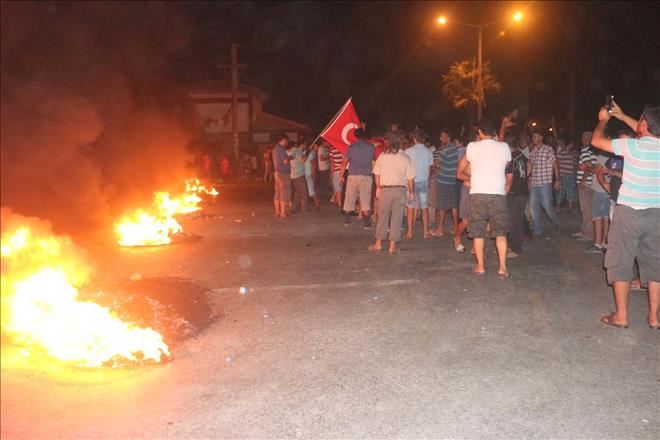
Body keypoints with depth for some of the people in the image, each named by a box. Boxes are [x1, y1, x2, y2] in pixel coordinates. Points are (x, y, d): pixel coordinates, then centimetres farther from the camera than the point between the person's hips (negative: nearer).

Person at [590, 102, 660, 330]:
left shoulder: (634, 146, -14)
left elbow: (597, 141, -4)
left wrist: (603, 120, 14)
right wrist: (622, 116, 28)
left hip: (629, 212, -5)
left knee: (620, 263, 5)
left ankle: (621, 316, 8)